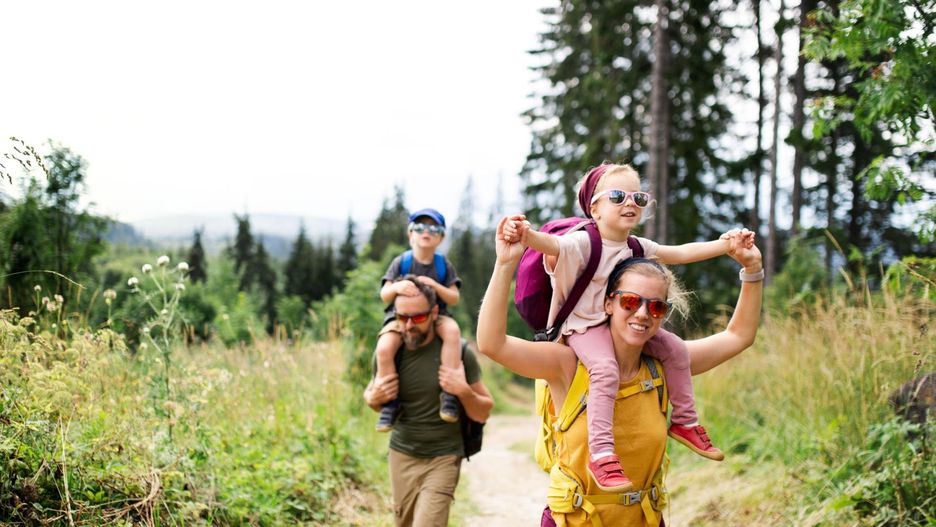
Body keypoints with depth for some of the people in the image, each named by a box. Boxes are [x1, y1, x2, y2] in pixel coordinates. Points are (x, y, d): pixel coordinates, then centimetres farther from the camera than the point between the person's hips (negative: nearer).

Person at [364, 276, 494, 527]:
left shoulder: (457, 352, -12)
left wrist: (464, 391, -23)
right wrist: (374, 398, -9)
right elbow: (371, 394, 15)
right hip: (401, 456, 4)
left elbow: (483, 413, -4)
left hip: (443, 459, -4)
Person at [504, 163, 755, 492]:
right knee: (605, 369, -33)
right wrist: (526, 235, -62)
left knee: (674, 348, 2)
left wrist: (725, 244, 7)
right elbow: (550, 244, -38)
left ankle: (684, 422, 18)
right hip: (584, 326, -8)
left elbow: (681, 253, 14)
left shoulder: (638, 248, 6)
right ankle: (601, 455, -34)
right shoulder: (583, 243, -19)